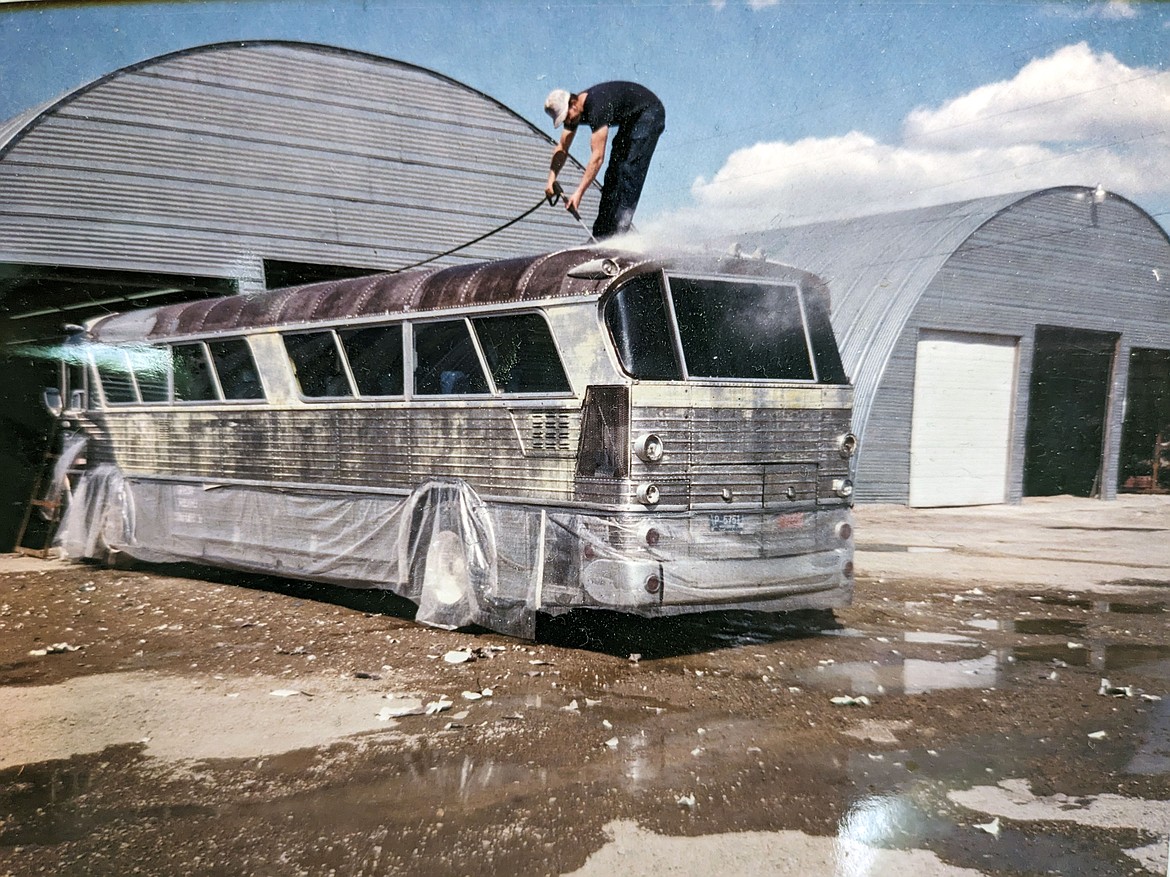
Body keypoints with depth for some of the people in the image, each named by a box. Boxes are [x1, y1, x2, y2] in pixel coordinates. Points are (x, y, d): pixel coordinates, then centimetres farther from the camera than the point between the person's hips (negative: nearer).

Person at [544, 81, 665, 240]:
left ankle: (620, 232, -23)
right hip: (630, 120, 9)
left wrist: (579, 193, -41)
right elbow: (562, 148, 1)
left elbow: (597, 157, -39)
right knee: (614, 171, 4)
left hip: (650, 113, -9)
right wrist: (552, 178, -14)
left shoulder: (596, 106, -35)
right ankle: (601, 234, 4)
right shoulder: (574, 110, -9)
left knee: (630, 170, -20)